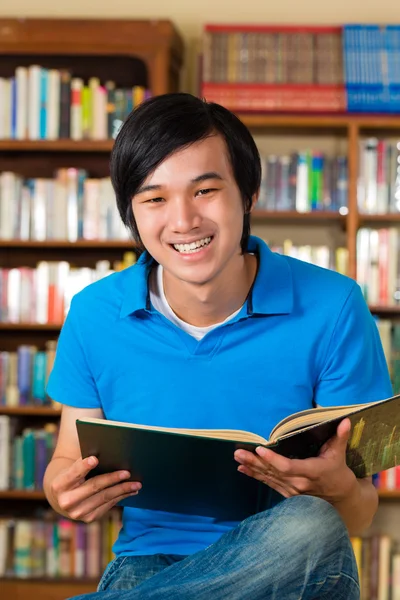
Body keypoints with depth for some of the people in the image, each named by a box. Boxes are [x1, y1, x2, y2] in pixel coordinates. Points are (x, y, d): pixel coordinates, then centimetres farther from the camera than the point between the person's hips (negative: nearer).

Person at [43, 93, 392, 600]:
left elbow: (360, 513, -3)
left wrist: (338, 488, -28)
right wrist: (65, 490, -14)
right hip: (149, 559, -2)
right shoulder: (93, 316, 0)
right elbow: (69, 459, 11)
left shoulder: (331, 309, -7)